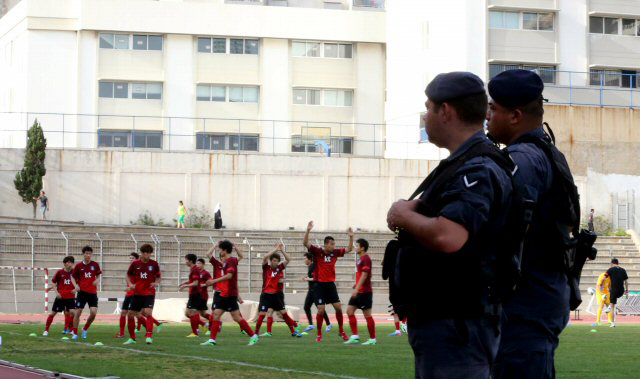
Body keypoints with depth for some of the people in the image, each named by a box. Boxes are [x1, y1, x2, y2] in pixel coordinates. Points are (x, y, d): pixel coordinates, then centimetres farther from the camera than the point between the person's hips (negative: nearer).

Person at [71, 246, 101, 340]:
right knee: (78, 312, -2)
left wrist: (97, 280, -6)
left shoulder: (95, 265, 2)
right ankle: (75, 333, 11)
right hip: (82, 292, -1)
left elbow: (98, 275, 16)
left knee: (93, 312, -11)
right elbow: (74, 277, 11)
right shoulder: (78, 265, 0)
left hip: (92, 292, 1)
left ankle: (85, 329, 13)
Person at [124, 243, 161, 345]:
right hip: (137, 293, 2)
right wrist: (130, 284, -7)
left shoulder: (154, 264, -2)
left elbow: (159, 277, 10)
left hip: (149, 293, -2)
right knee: (130, 314, 4)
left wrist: (156, 283, -11)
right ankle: (132, 338, 19)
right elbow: (127, 275, 10)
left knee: (148, 312, -22)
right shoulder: (135, 264, -1)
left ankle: (149, 336, -22)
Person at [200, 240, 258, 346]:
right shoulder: (229, 260, 13)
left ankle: (253, 336, 1)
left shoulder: (230, 261, -14)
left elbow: (229, 275, -26)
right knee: (216, 314, 3)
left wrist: (214, 281, -27)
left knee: (236, 317, -7)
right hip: (224, 294, 10)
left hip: (230, 294, -10)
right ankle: (212, 340, 2)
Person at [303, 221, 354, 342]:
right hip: (319, 285, -4)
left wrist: (351, 237, -2)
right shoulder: (317, 252, -8)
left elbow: (349, 249, 11)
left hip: (331, 284, 4)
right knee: (321, 310, -8)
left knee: (338, 307, 1)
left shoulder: (335, 253, 4)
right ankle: (319, 334, 5)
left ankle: (341, 331, 17)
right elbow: (305, 243, -20)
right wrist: (308, 230, -33)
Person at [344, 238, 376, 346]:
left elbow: (364, 275, -21)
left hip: (365, 291, -10)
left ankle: (372, 339, 2)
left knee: (367, 315, -4)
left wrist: (356, 289, -25)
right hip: (359, 291, 10)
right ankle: (355, 336, 6)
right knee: (350, 311, 6)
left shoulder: (366, 259, -14)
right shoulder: (360, 259, 15)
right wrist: (356, 286, 24)